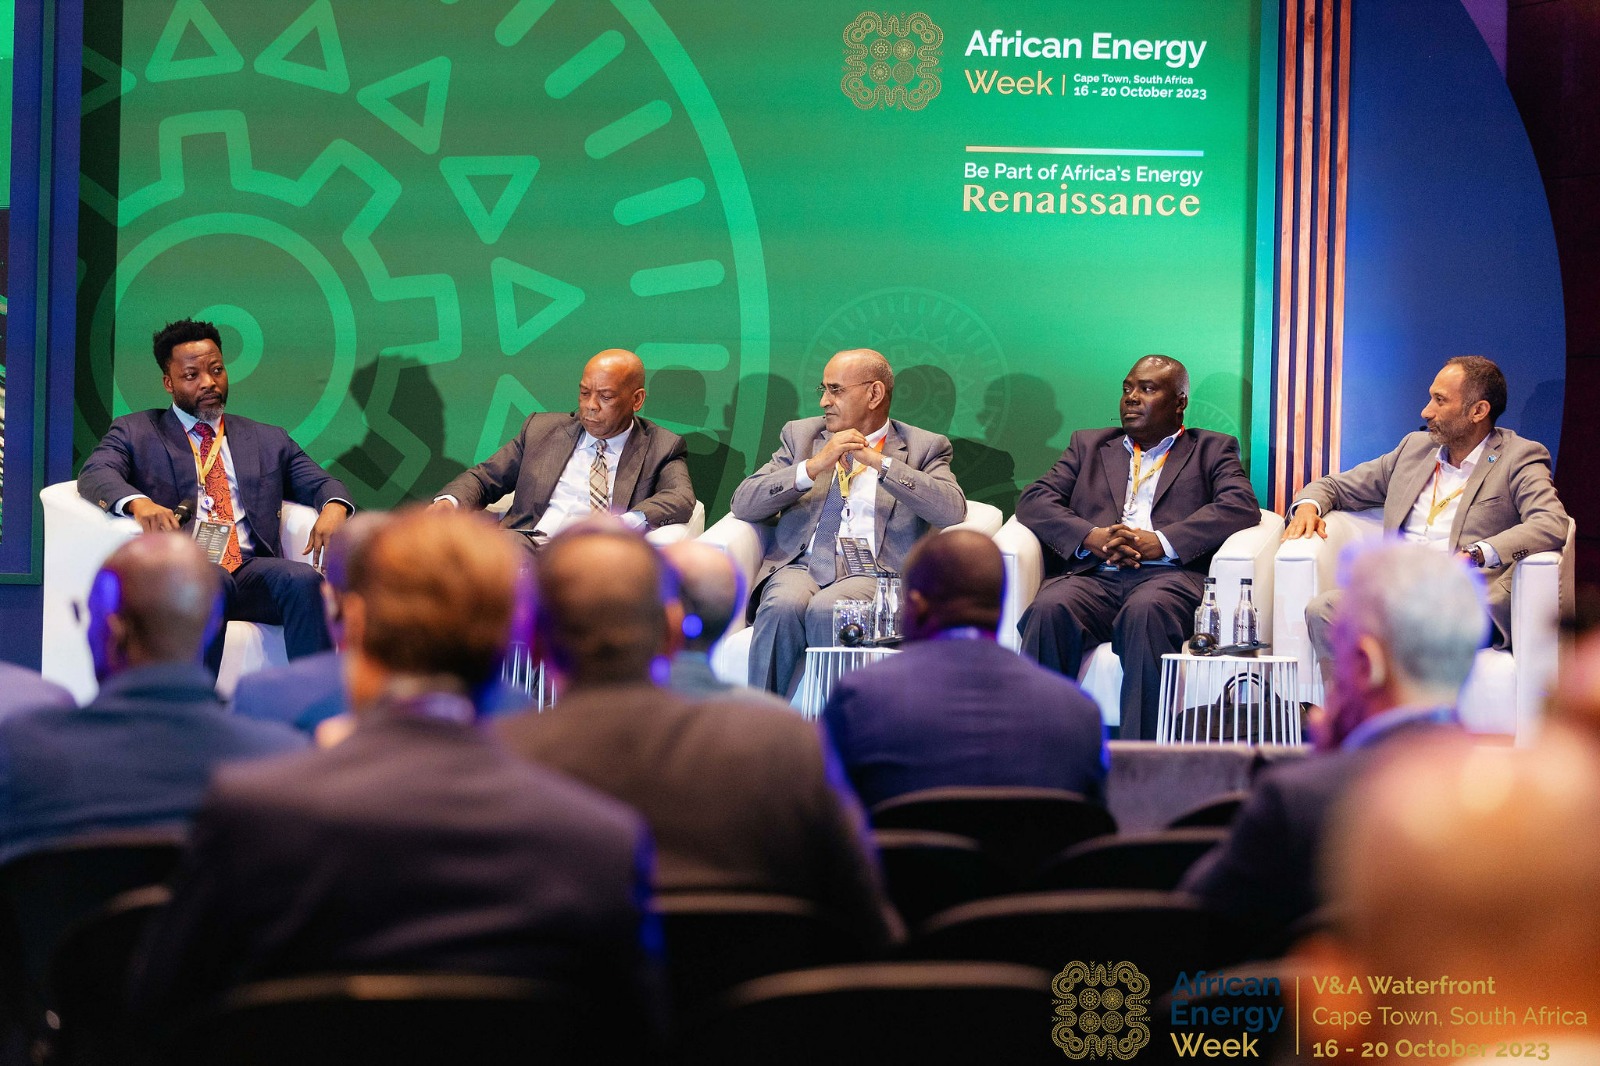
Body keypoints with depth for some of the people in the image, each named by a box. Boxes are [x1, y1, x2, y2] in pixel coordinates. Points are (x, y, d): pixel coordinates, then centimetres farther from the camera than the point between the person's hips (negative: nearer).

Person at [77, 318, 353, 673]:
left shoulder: (268, 440, 27)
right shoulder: (135, 431, 18)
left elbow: (321, 483, 21)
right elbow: (94, 474, 1)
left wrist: (334, 508, -6)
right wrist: (138, 503, -23)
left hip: (253, 573, 3)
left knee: (303, 579, -31)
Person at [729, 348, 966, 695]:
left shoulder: (925, 448, 15)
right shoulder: (801, 435, 23)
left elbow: (953, 510, -6)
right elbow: (743, 504, 11)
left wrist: (878, 462, -8)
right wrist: (813, 466, -2)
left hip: (873, 575, -2)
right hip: (801, 566, 2)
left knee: (827, 609, -35)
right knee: (784, 606, -33)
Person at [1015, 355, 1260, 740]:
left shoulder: (1212, 449, 22)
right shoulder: (1089, 444, 30)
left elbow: (1241, 506, 2)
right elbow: (1034, 499, 16)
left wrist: (1162, 542, -11)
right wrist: (1090, 537, -5)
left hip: (1168, 575, -3)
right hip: (1094, 575, 3)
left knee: (1146, 613, -38)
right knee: (1050, 610, -32)